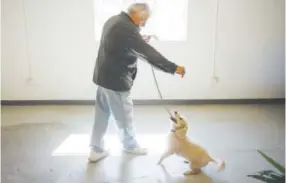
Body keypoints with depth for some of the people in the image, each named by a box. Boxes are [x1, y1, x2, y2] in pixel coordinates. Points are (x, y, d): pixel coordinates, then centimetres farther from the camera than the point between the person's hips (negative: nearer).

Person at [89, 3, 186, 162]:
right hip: (116, 80, -10)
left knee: (102, 115, 16)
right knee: (125, 116, 11)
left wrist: (140, 41, 14)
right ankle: (130, 145, 33)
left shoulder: (114, 21, 8)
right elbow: (149, 53, -24)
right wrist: (174, 68, -18)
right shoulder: (127, 28, -23)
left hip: (104, 77, 10)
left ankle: (96, 150, 25)